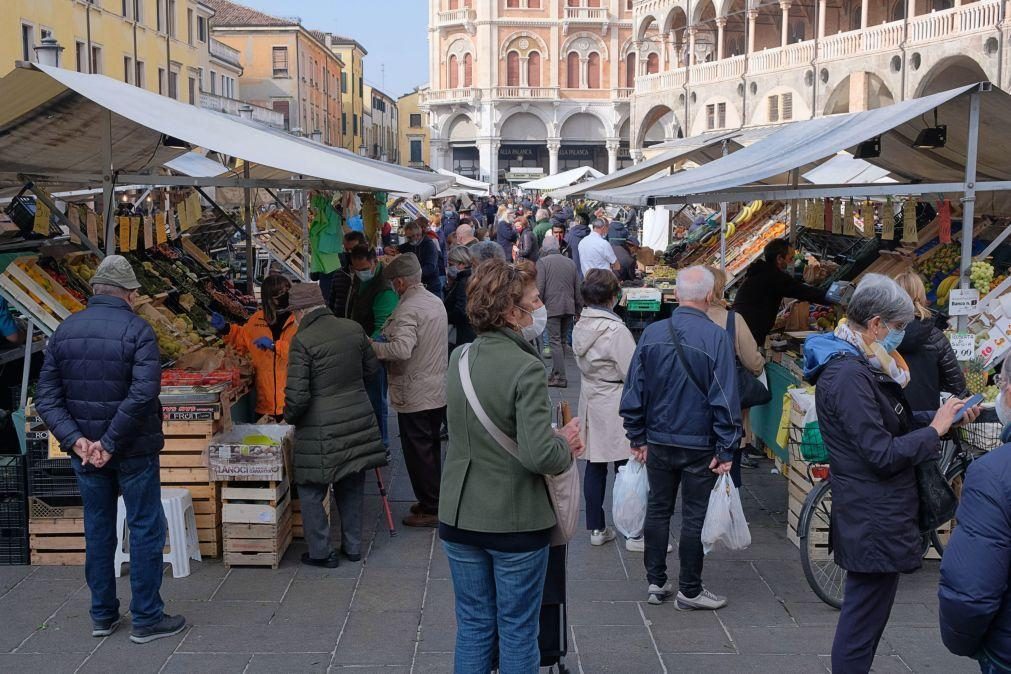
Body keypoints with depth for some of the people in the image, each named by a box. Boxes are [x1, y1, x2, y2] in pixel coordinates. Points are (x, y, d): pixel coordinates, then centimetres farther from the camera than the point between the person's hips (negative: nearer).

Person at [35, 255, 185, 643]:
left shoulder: (65, 330, 3)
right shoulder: (136, 330, -13)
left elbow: (46, 396, -2)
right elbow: (143, 393, -25)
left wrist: (75, 439, -11)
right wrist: (110, 443, -20)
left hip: (85, 452, 5)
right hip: (133, 451, -5)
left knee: (98, 531, 16)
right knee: (145, 530, 6)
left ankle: (102, 615, 25)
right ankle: (147, 619, 11)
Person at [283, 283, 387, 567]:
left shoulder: (302, 340, -16)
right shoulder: (354, 329, 1)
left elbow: (297, 394, -17)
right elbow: (371, 369, 13)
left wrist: (289, 417, 2)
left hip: (321, 430, -6)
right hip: (359, 420, 6)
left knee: (311, 491, 11)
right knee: (352, 487, 19)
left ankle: (321, 552, 17)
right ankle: (352, 546, 30)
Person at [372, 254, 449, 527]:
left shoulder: (408, 309, -19)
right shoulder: (436, 301, 9)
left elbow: (402, 349, -32)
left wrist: (372, 346, -18)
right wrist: (389, 336, 19)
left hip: (415, 395, -9)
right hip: (438, 390, 9)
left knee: (418, 453, 1)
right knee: (431, 448, 18)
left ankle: (430, 509, 8)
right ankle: (433, 501, 28)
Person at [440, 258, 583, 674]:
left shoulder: (459, 359, 2)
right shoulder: (526, 368, -20)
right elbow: (539, 455, -26)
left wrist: (554, 437, 6)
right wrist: (566, 445, -5)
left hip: (459, 517, 6)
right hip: (517, 522, -5)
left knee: (473, 627, 16)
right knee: (518, 632, 10)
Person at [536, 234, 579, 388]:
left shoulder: (542, 262, -3)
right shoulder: (570, 263, 12)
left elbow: (539, 287, -10)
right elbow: (577, 288, 15)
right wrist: (577, 308, 21)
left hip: (552, 307, -5)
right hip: (569, 307, 5)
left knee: (555, 341, -5)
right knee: (563, 341, 14)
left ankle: (561, 377, -10)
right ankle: (556, 373, 22)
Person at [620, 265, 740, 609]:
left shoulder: (652, 333, -3)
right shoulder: (717, 338, -15)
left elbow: (634, 391, 2)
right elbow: (725, 399, -15)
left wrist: (637, 438, 11)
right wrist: (726, 450, -8)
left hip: (658, 442, 4)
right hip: (700, 445, -3)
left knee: (657, 510, 16)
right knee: (694, 517, 7)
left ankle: (656, 582, 24)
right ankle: (689, 590, 17)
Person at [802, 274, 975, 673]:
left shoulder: (859, 366, 11)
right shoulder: (849, 375, -23)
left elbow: (888, 425, 15)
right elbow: (883, 454, -23)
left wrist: (941, 417, 6)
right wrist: (936, 429, -13)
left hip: (872, 516, 11)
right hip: (874, 523, -11)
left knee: (863, 615, 20)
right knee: (864, 620, 0)